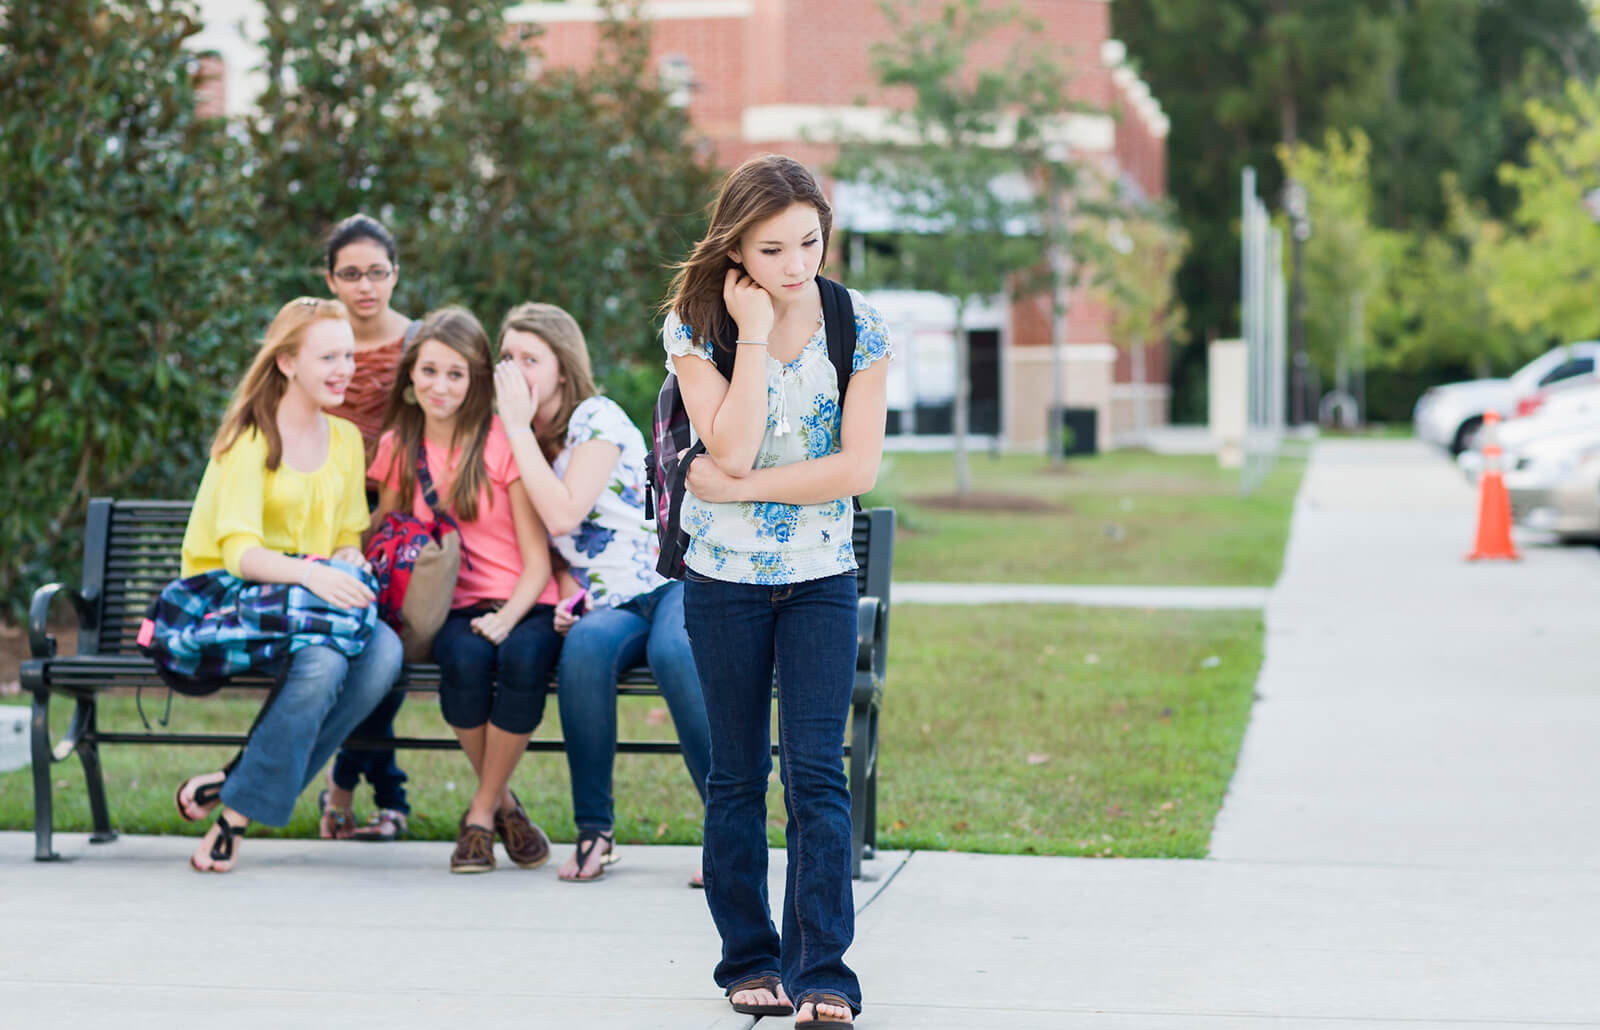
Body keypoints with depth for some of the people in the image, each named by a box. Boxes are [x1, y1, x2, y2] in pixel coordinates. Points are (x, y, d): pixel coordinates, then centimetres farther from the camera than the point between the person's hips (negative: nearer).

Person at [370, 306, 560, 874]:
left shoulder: (503, 442, -4)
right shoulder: (398, 447, 9)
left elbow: (537, 559, -6)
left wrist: (506, 619, -23)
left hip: (523, 606, -2)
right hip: (452, 610, 2)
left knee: (523, 659, -37)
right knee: (466, 659, -34)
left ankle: (481, 812, -16)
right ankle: (503, 803, -11)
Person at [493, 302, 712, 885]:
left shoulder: (598, 419, -4)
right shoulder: (524, 443, 15)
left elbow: (562, 516, -19)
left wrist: (518, 426, -12)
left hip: (677, 581, -4)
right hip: (609, 606, 4)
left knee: (672, 651, -40)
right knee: (585, 644, -35)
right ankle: (594, 830, -29)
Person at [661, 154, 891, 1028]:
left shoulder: (857, 327, -6)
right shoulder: (696, 326, -8)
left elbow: (858, 467, -12)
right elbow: (731, 449, -20)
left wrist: (738, 486, -16)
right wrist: (755, 334, -20)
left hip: (822, 575, 0)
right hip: (723, 575, 0)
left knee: (816, 772, -8)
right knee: (737, 774, 8)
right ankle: (749, 959, 18)